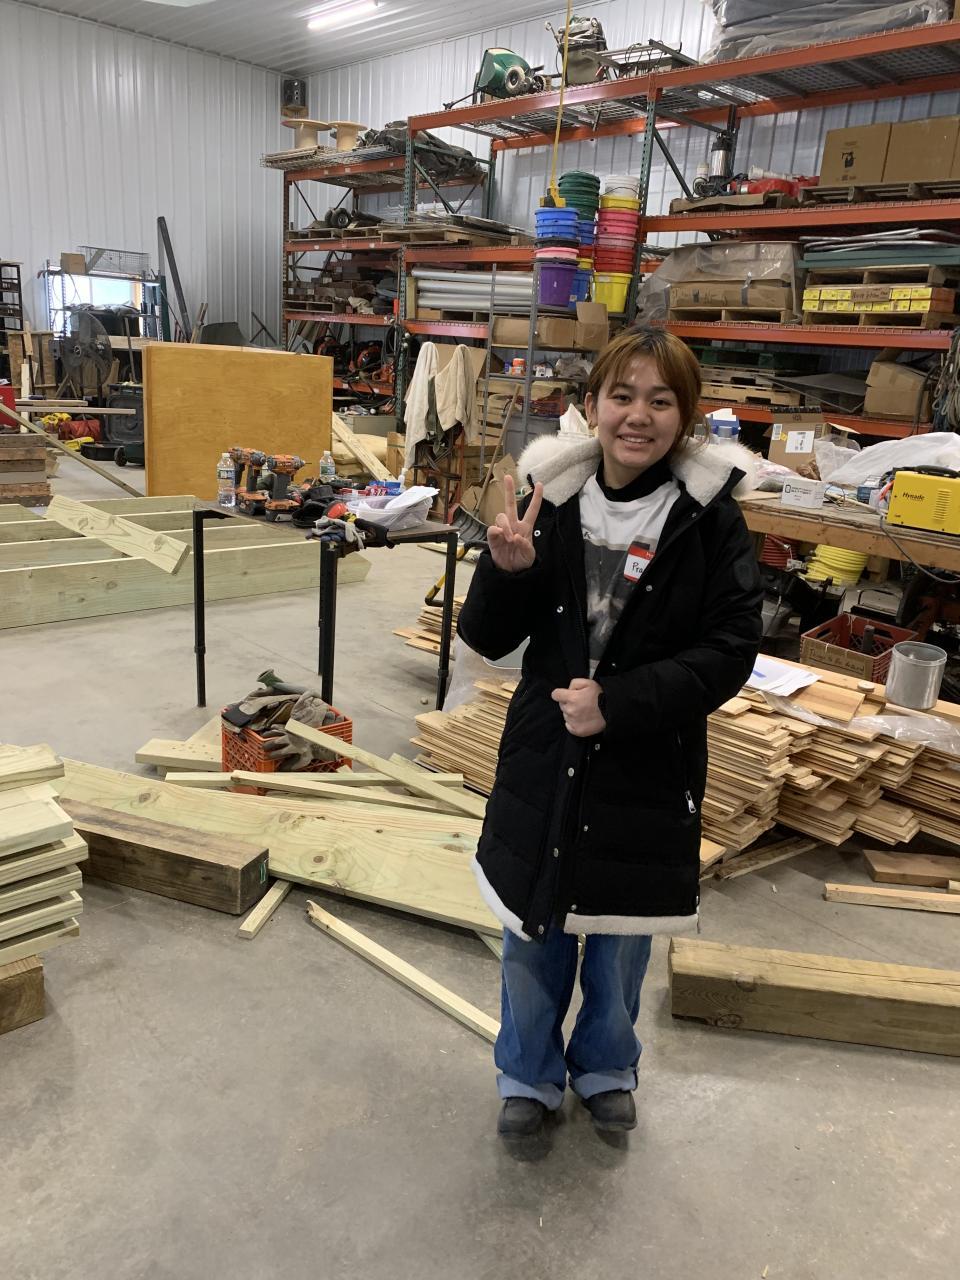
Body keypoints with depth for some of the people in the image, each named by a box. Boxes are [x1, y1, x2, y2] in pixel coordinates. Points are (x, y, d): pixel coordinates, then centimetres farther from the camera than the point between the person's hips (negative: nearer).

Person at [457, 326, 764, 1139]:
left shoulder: (710, 515, -11)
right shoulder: (550, 494, -7)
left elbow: (730, 651, -10)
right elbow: (486, 639, -3)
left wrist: (620, 703, -21)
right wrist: (507, 570, -24)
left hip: (649, 769, -1)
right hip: (544, 757, 1)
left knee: (622, 938, 20)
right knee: (531, 939, 16)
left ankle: (606, 1069, 49)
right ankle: (529, 1075, 45)